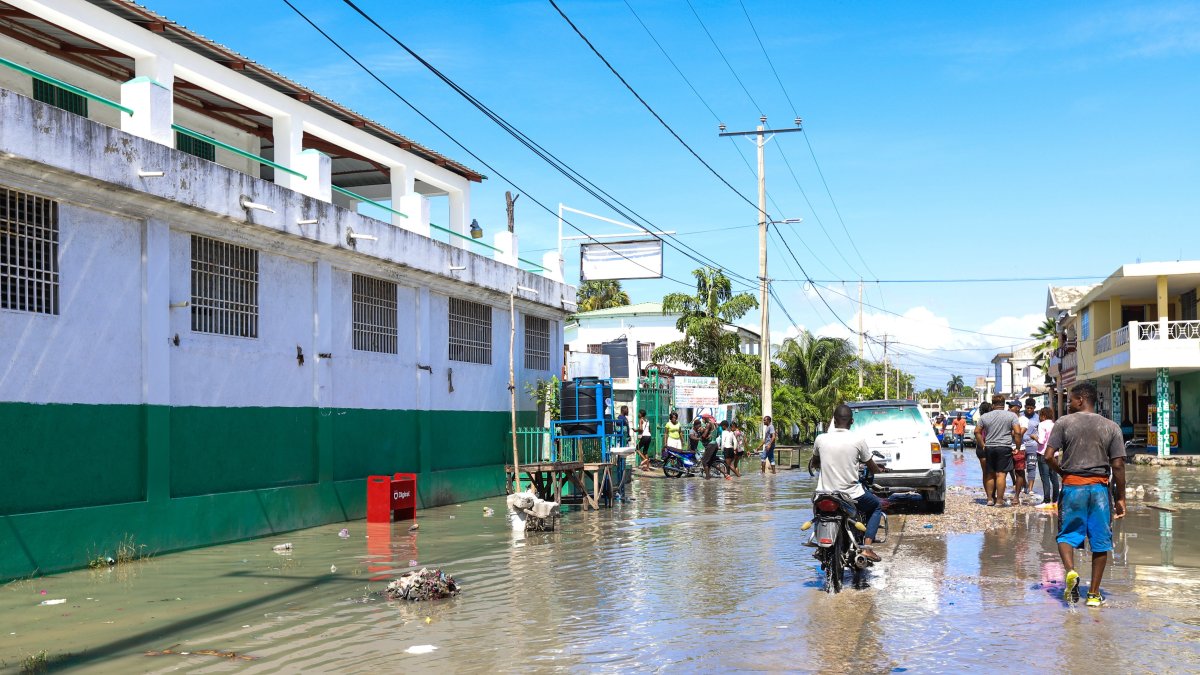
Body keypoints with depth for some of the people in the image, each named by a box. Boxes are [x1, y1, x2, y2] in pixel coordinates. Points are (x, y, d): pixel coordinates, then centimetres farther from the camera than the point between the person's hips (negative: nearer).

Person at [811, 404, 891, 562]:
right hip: (851, 494, -2)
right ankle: (866, 547, 9)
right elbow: (871, 466, 6)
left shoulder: (821, 439, -3)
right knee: (877, 506, 25)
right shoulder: (858, 440, -10)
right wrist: (881, 470, 29)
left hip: (825, 492, 3)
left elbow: (814, 464, 16)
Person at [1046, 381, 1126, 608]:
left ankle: (1070, 571, -17)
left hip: (1073, 486, -1)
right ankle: (1094, 593, 11)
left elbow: (1049, 456, -8)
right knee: (1100, 540, 8)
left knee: (1067, 534, 10)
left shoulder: (1064, 423, -2)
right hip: (1100, 487, 1)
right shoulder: (1111, 427, 3)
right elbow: (1118, 465, -1)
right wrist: (1120, 498, 5)